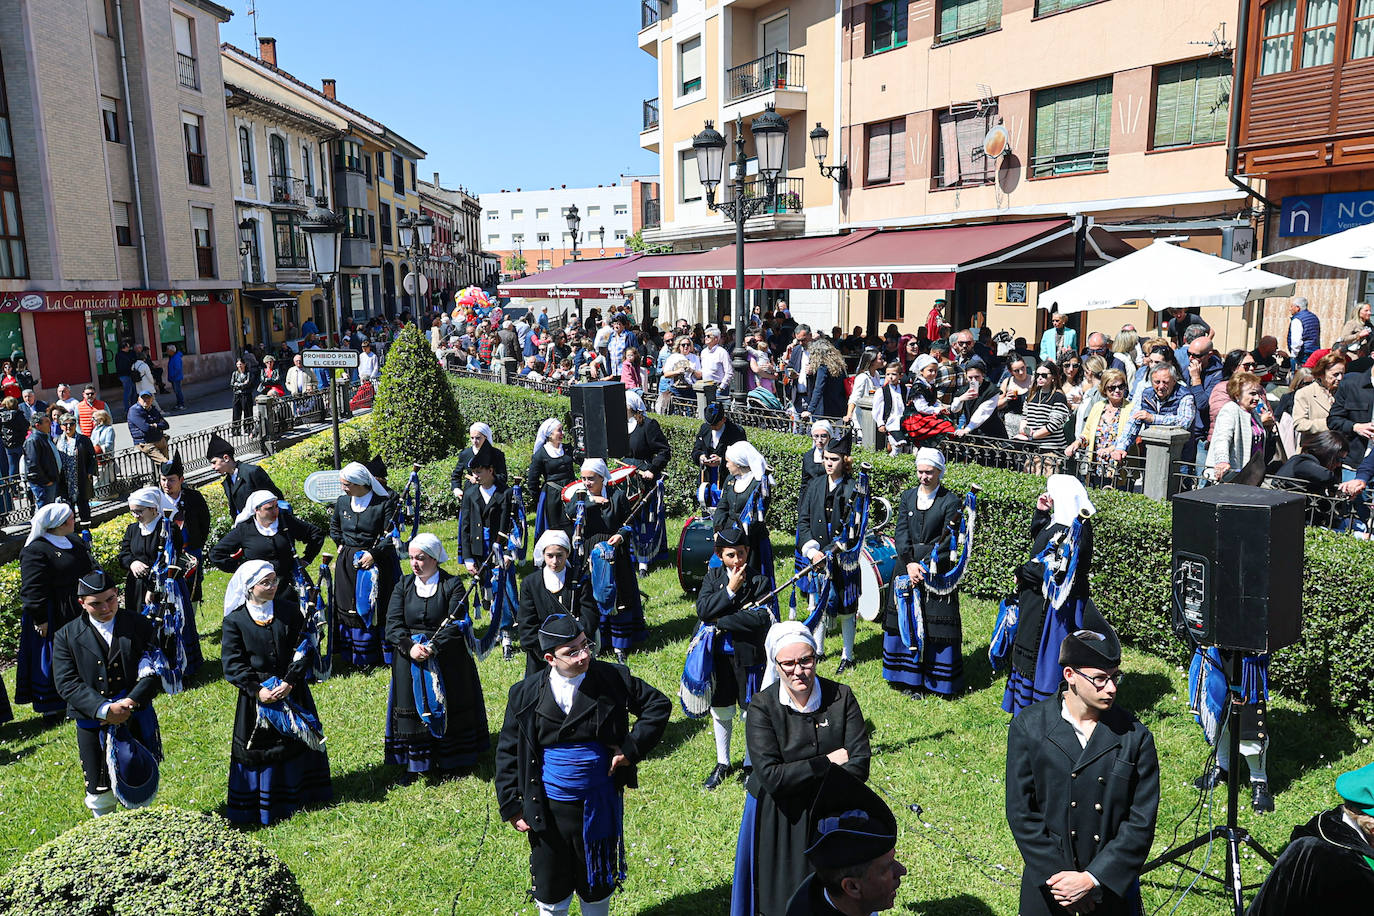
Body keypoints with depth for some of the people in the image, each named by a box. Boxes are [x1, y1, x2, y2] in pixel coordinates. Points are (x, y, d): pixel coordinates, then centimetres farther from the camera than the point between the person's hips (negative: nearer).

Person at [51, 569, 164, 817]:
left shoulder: (139, 625, -3)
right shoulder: (67, 636, -3)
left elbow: (154, 671, -6)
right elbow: (67, 683, -11)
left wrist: (131, 702, -20)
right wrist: (104, 709, -22)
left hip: (136, 721, 1)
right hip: (93, 727, 0)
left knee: (140, 789, 14)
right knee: (100, 792, 12)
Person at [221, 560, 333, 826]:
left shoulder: (290, 610, -2)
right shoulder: (235, 620, -7)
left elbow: (302, 650, -3)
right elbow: (232, 664, -8)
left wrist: (290, 682, -15)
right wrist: (257, 690, -17)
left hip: (291, 692, 2)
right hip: (256, 696, -2)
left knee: (295, 743, 12)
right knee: (257, 749, 6)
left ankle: (296, 797, 30)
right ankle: (257, 809, 23)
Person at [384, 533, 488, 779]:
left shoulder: (453, 585, -5)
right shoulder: (404, 585, 6)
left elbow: (455, 625, -13)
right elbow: (393, 624, -2)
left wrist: (432, 648, -24)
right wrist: (410, 647, -19)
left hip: (446, 660, -2)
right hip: (409, 658, 3)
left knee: (448, 709, 5)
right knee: (411, 709, 4)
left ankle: (449, 760, 21)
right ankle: (413, 764, 16)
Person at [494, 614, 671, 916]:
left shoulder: (612, 679, -12)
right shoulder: (526, 694, -10)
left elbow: (659, 704, -3)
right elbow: (507, 752, 0)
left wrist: (633, 746, -12)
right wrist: (511, 807, -2)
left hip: (599, 806, 0)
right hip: (547, 811, 0)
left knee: (597, 886, 20)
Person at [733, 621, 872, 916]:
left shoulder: (840, 697, -10)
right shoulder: (762, 707, -17)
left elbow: (860, 761, -13)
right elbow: (771, 776, -23)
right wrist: (827, 763, -18)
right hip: (778, 819, -2)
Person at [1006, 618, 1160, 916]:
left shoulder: (1135, 735, -8)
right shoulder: (1028, 727, -10)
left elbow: (1142, 821, -8)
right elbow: (1020, 812, -7)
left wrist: (1092, 879, -14)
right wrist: (1056, 876, -12)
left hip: (1113, 886, 1)